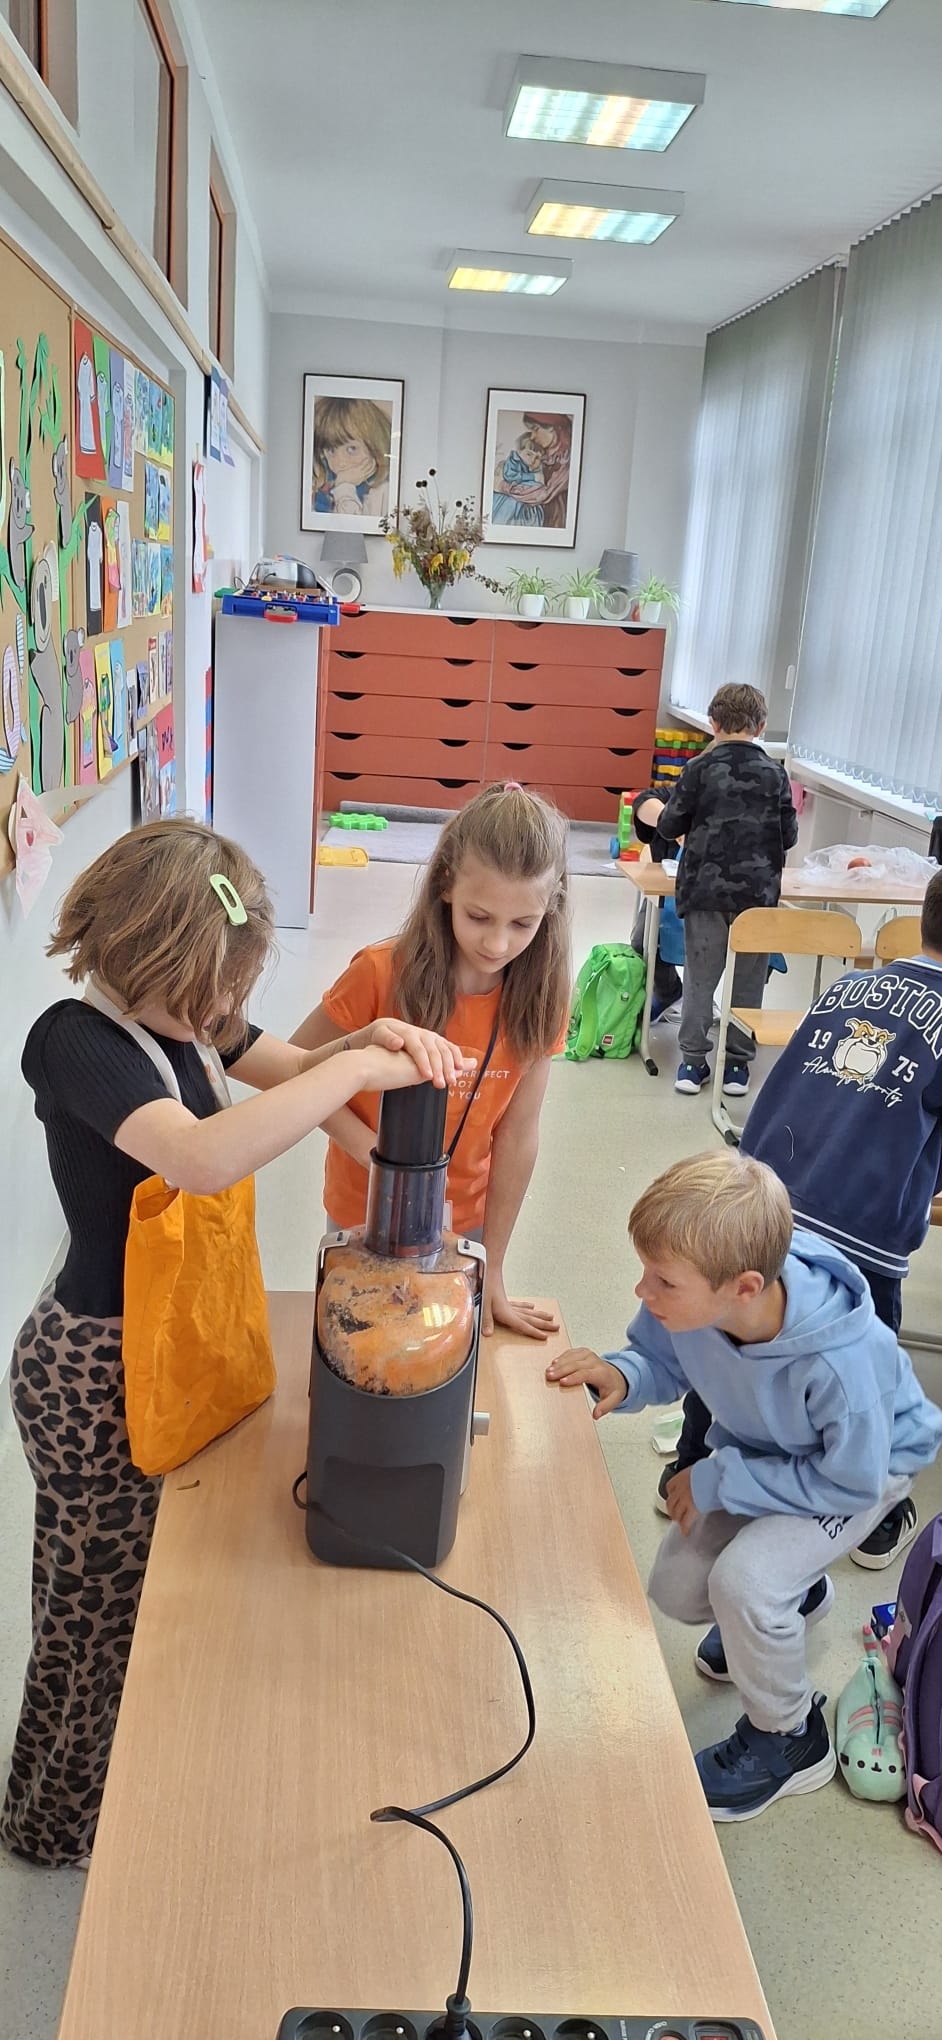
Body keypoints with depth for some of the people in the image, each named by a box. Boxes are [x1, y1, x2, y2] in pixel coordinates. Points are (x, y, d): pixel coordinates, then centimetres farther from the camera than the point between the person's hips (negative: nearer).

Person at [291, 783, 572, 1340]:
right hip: (368, 1216, -2)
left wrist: (492, 1272, -8)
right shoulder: (382, 974, -24)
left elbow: (517, 1136, -12)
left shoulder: (540, 996, -15)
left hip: (463, 1225, 2)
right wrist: (374, 1152, -26)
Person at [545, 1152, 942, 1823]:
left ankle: (788, 1739, 5)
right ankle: (792, 1596, 37)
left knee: (744, 1581, -25)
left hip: (864, 1465, -6)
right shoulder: (688, 1298, -30)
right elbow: (663, 1360, -9)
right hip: (763, 1446, 6)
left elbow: (851, 1482, -28)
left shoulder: (837, 1364, -43)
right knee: (677, 1588, 4)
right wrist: (621, 1376, -32)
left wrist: (718, 1481, -26)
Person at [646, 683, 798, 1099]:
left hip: (706, 890, -1)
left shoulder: (700, 768, -4)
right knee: (748, 981, 9)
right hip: (758, 892, 1)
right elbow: (789, 835, 5)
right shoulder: (775, 773, 0)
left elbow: (669, 827, -1)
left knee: (700, 978, 8)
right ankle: (737, 1064, 15)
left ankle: (693, 1061, 11)